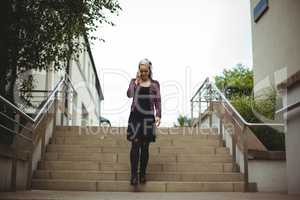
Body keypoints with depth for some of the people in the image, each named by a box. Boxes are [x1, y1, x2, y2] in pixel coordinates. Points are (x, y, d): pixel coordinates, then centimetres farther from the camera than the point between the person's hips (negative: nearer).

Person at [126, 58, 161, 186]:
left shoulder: (155, 84, 10)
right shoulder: (134, 81, 9)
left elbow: (158, 101, 7)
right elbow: (129, 94, -9)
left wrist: (158, 115, -4)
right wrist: (136, 81, -7)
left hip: (148, 117, 1)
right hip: (135, 116, -1)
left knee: (145, 147, 5)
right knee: (135, 145, -9)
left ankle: (142, 174, 15)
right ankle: (134, 174, -8)